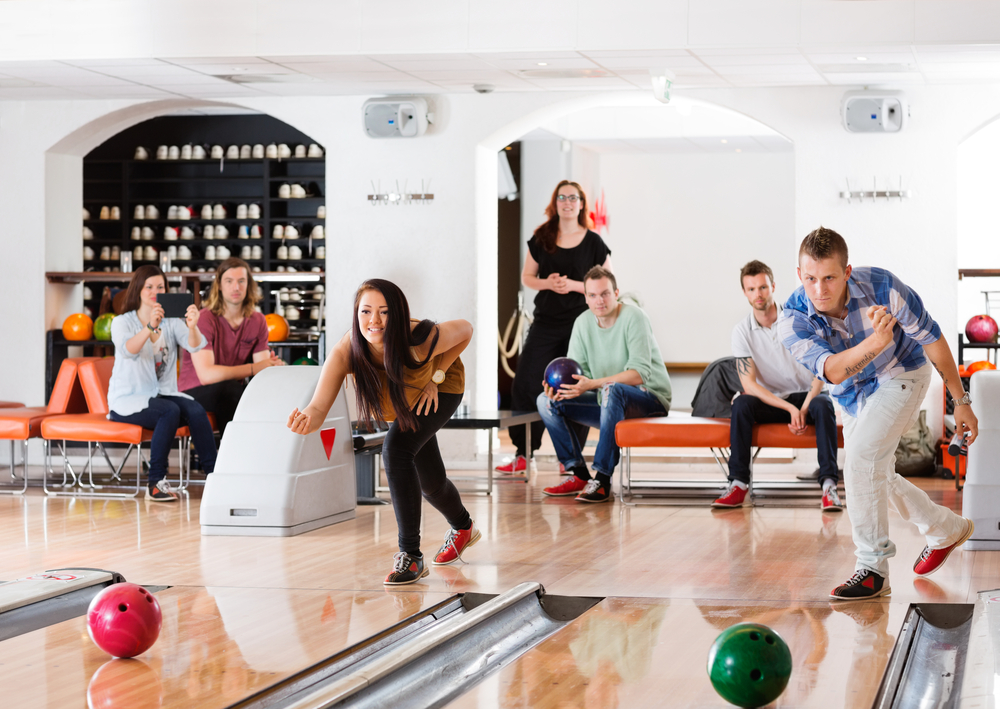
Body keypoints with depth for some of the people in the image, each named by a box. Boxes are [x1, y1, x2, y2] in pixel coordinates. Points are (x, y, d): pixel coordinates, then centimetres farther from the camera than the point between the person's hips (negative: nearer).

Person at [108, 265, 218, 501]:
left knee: (196, 410, -27)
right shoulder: (122, 322, -2)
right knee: (170, 411, -33)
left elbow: (194, 345, -13)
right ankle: (156, 482, -29)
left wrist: (192, 327, -36)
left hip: (163, 393, 4)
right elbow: (127, 350, -25)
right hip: (128, 400, -4)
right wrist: (150, 327, -42)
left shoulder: (171, 322, 7)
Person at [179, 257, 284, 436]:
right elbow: (206, 374, -25)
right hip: (195, 393, -5)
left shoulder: (257, 321, 5)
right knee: (227, 389, -37)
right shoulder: (204, 319, -14)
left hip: (232, 393, 5)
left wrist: (273, 365, -28)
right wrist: (253, 368, -31)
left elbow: (263, 372, -2)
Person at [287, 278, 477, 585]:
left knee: (396, 450, -28)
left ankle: (411, 556, -21)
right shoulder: (347, 350, -38)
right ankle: (463, 527, 52)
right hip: (404, 400, 4)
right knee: (429, 481, 18)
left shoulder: (420, 341, -43)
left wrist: (436, 378, -20)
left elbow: (465, 330, -21)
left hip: (441, 387, -4)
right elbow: (319, 407, -46)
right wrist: (308, 420, -69)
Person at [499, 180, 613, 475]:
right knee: (525, 384, -4)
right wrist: (546, 283, -9)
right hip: (545, 322, 2)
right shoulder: (541, 239, 6)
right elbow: (527, 276, 12)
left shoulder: (593, 243, 0)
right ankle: (523, 454, 4)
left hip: (580, 325, -2)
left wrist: (574, 285, -14)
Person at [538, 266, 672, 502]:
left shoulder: (633, 317, -16)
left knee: (611, 390, -40)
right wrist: (556, 385, -24)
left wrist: (592, 384, -36)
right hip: (609, 403, 7)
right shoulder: (583, 323, 4)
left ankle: (602, 480, -37)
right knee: (546, 400, -5)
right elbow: (575, 370, 1)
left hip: (651, 399, -7)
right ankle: (579, 475, -4)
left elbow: (639, 374, -26)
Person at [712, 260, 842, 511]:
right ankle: (738, 485, -31)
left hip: (806, 396, -1)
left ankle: (829, 485, -40)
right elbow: (749, 384, -11)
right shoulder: (742, 331, -5)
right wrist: (790, 409, -23)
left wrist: (805, 408, -24)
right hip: (770, 401, 1)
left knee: (823, 405, -34)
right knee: (741, 403, -29)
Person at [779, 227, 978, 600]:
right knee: (877, 477, 18)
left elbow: (932, 339, -17)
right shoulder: (793, 319, -29)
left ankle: (873, 569, -18)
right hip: (855, 397, 5)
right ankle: (947, 530, 43)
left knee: (861, 459, -25)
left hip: (901, 376, -5)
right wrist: (876, 341, -62)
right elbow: (833, 371, -43)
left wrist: (961, 401, -11)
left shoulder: (883, 288, -32)